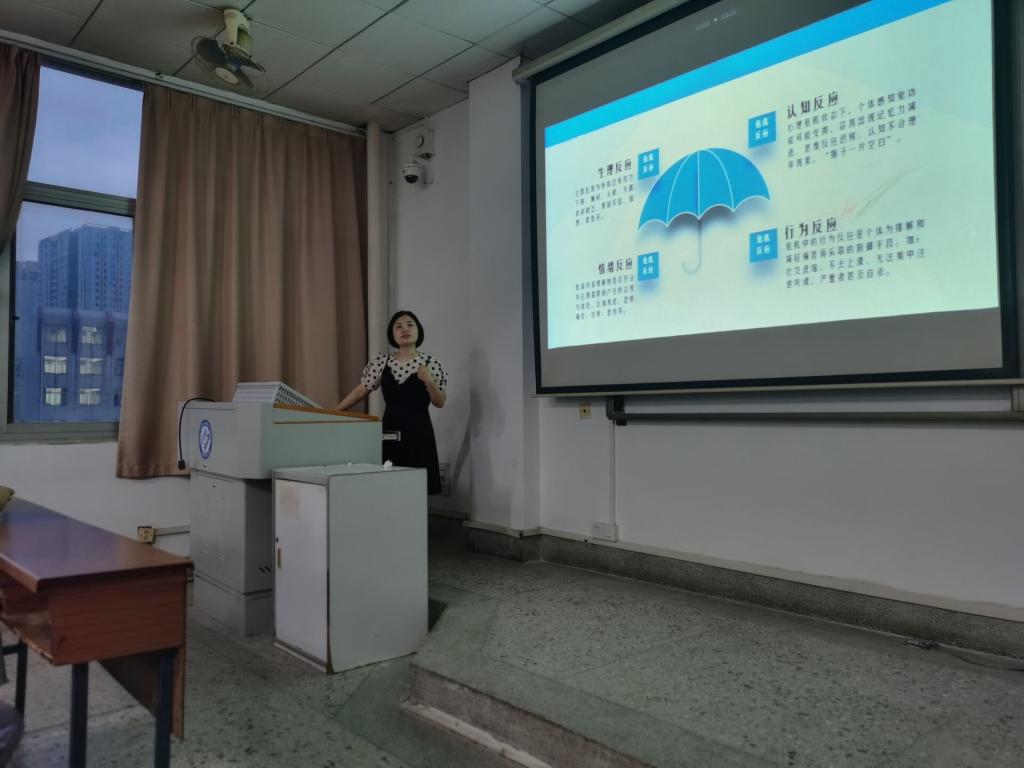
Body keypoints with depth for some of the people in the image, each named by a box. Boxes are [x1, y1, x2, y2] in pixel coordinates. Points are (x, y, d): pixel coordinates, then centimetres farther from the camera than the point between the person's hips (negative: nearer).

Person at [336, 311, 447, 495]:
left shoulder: (430, 363, -2)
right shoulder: (382, 361, 5)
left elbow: (440, 403, 1)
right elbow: (360, 391, 10)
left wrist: (429, 382, -17)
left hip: (418, 432, -2)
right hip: (390, 431, 2)